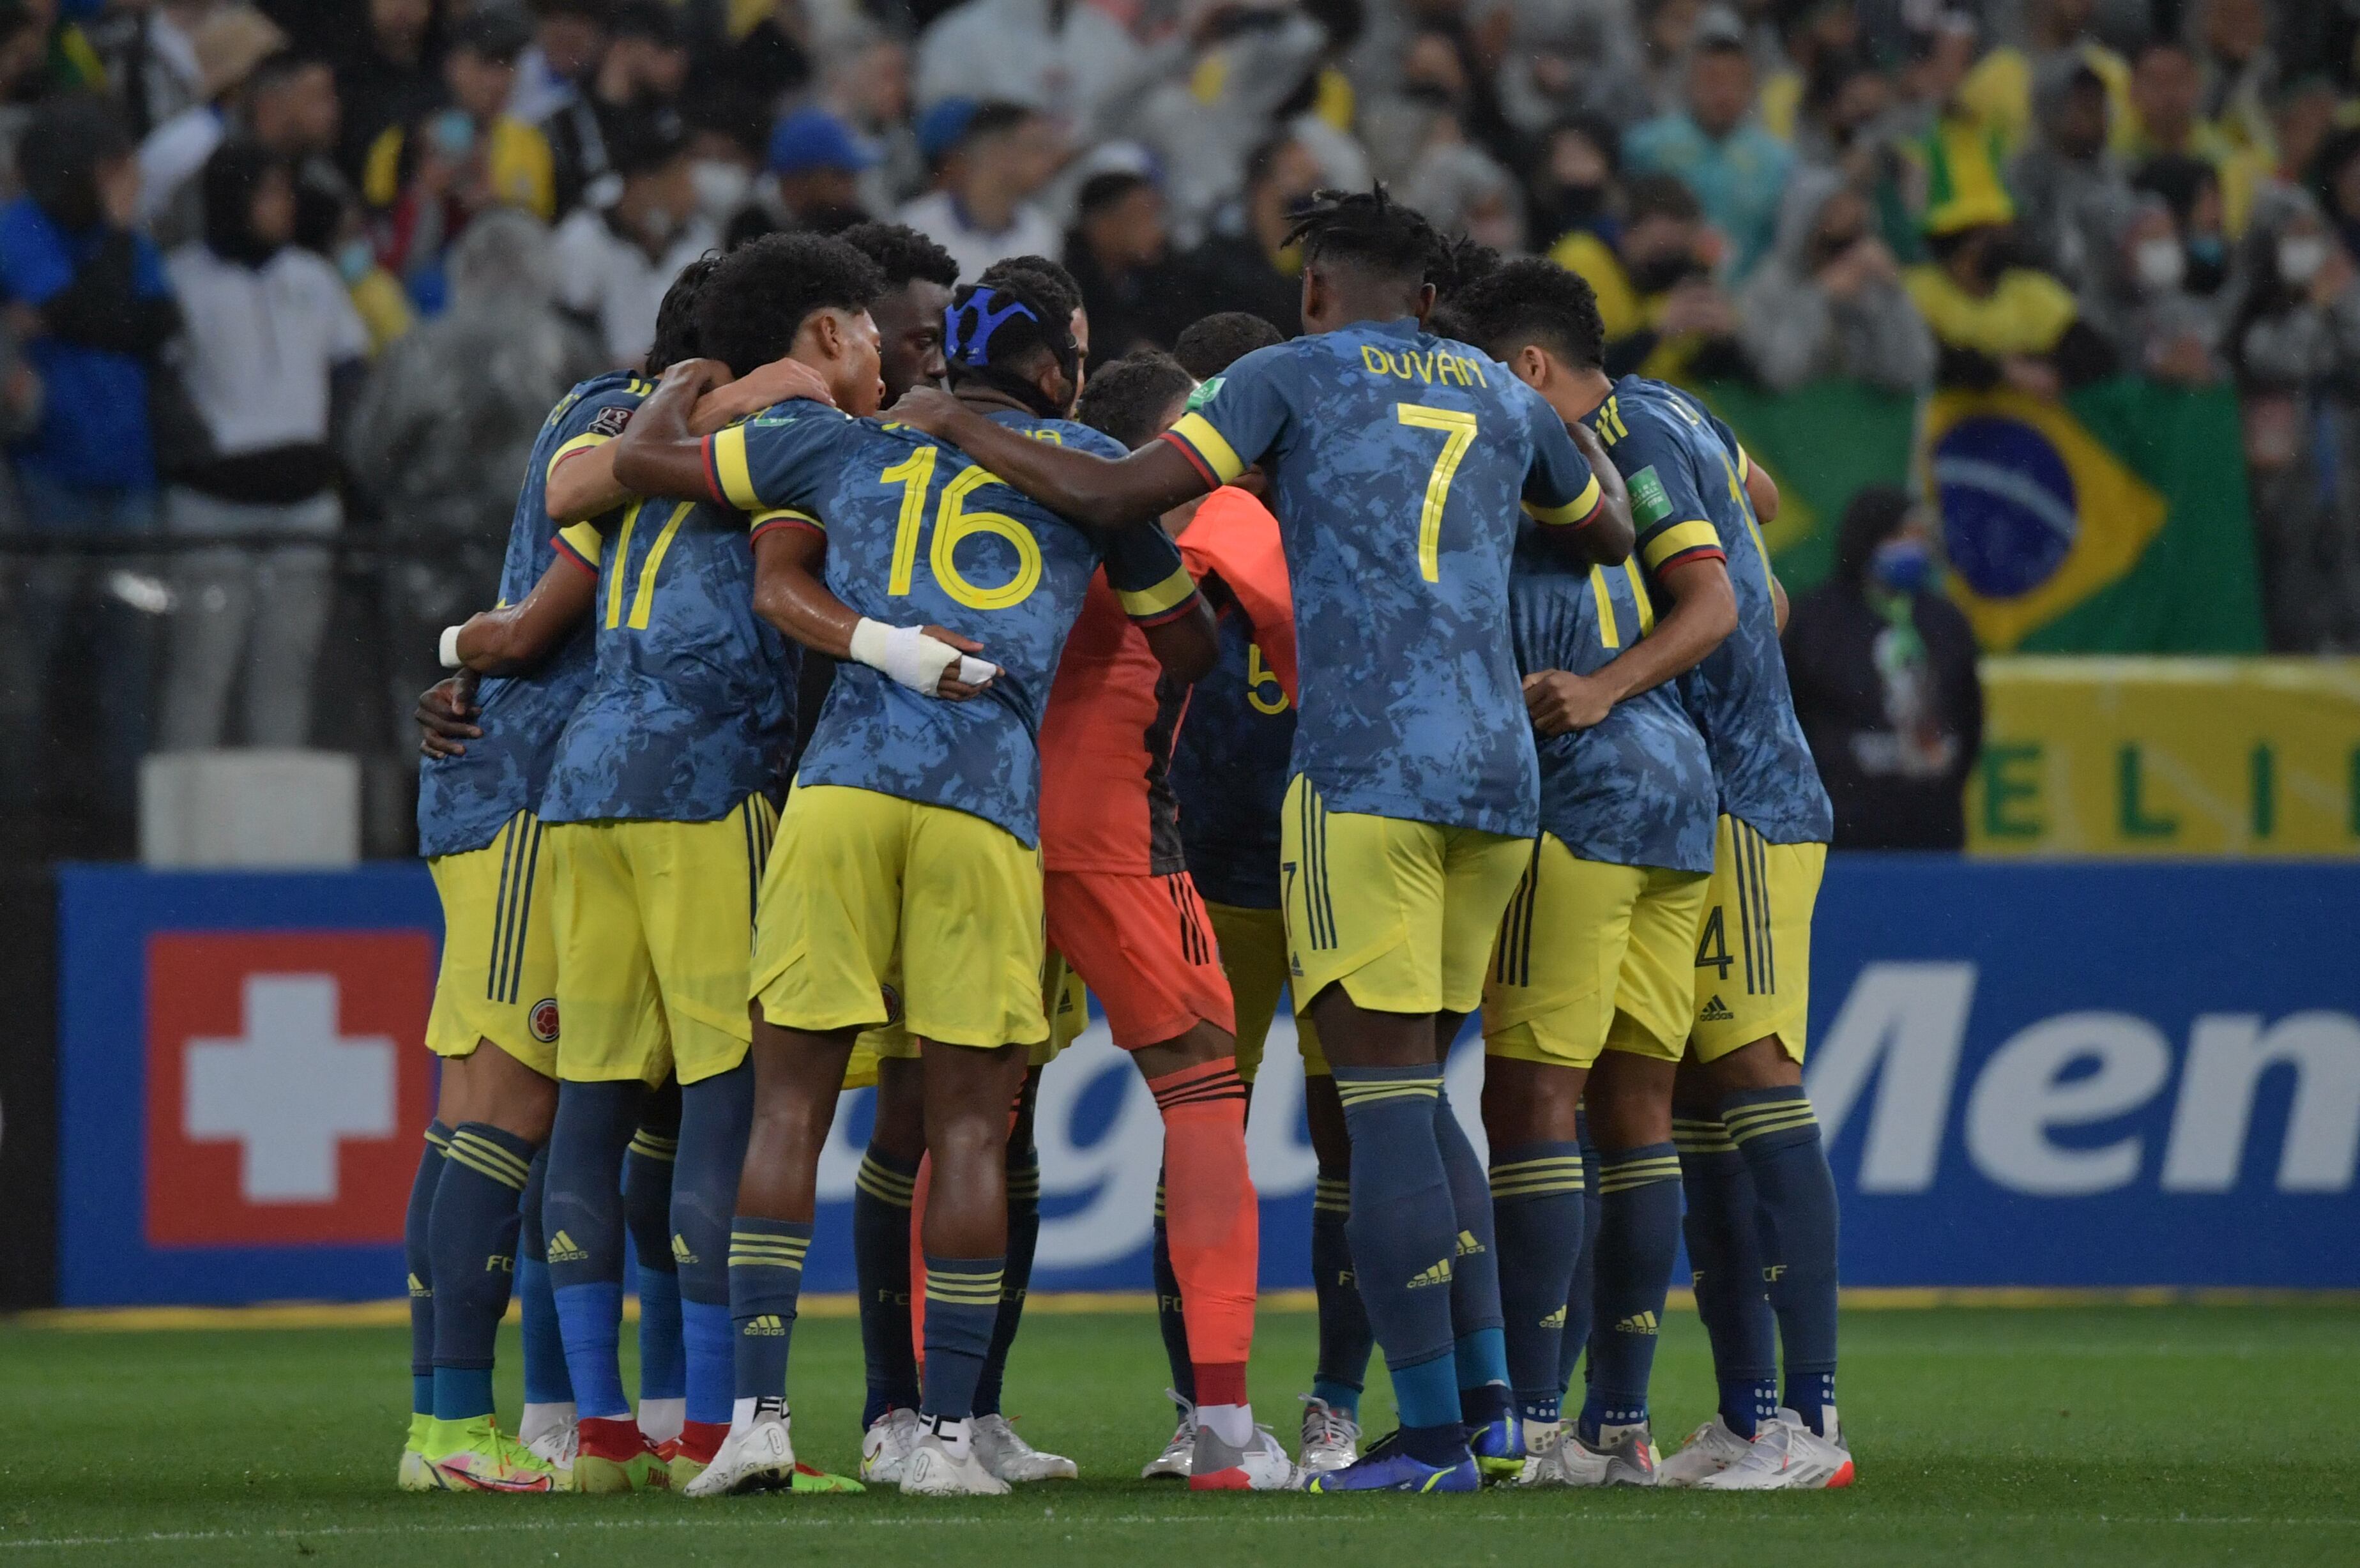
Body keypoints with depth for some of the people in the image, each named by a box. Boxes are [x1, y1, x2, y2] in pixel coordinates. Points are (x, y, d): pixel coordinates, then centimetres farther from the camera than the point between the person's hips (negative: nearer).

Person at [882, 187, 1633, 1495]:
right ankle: (1489, 1406, 10)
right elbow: (1607, 537, 36)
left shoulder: (1293, 378, 4)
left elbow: (1114, 496, -5)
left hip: (1363, 773, -6)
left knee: (1385, 1098, -6)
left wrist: (955, 428, 7)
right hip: (1499, 777, 6)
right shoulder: (1501, 398, 19)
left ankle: (1433, 1433, -11)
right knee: (1413, 1094, 16)